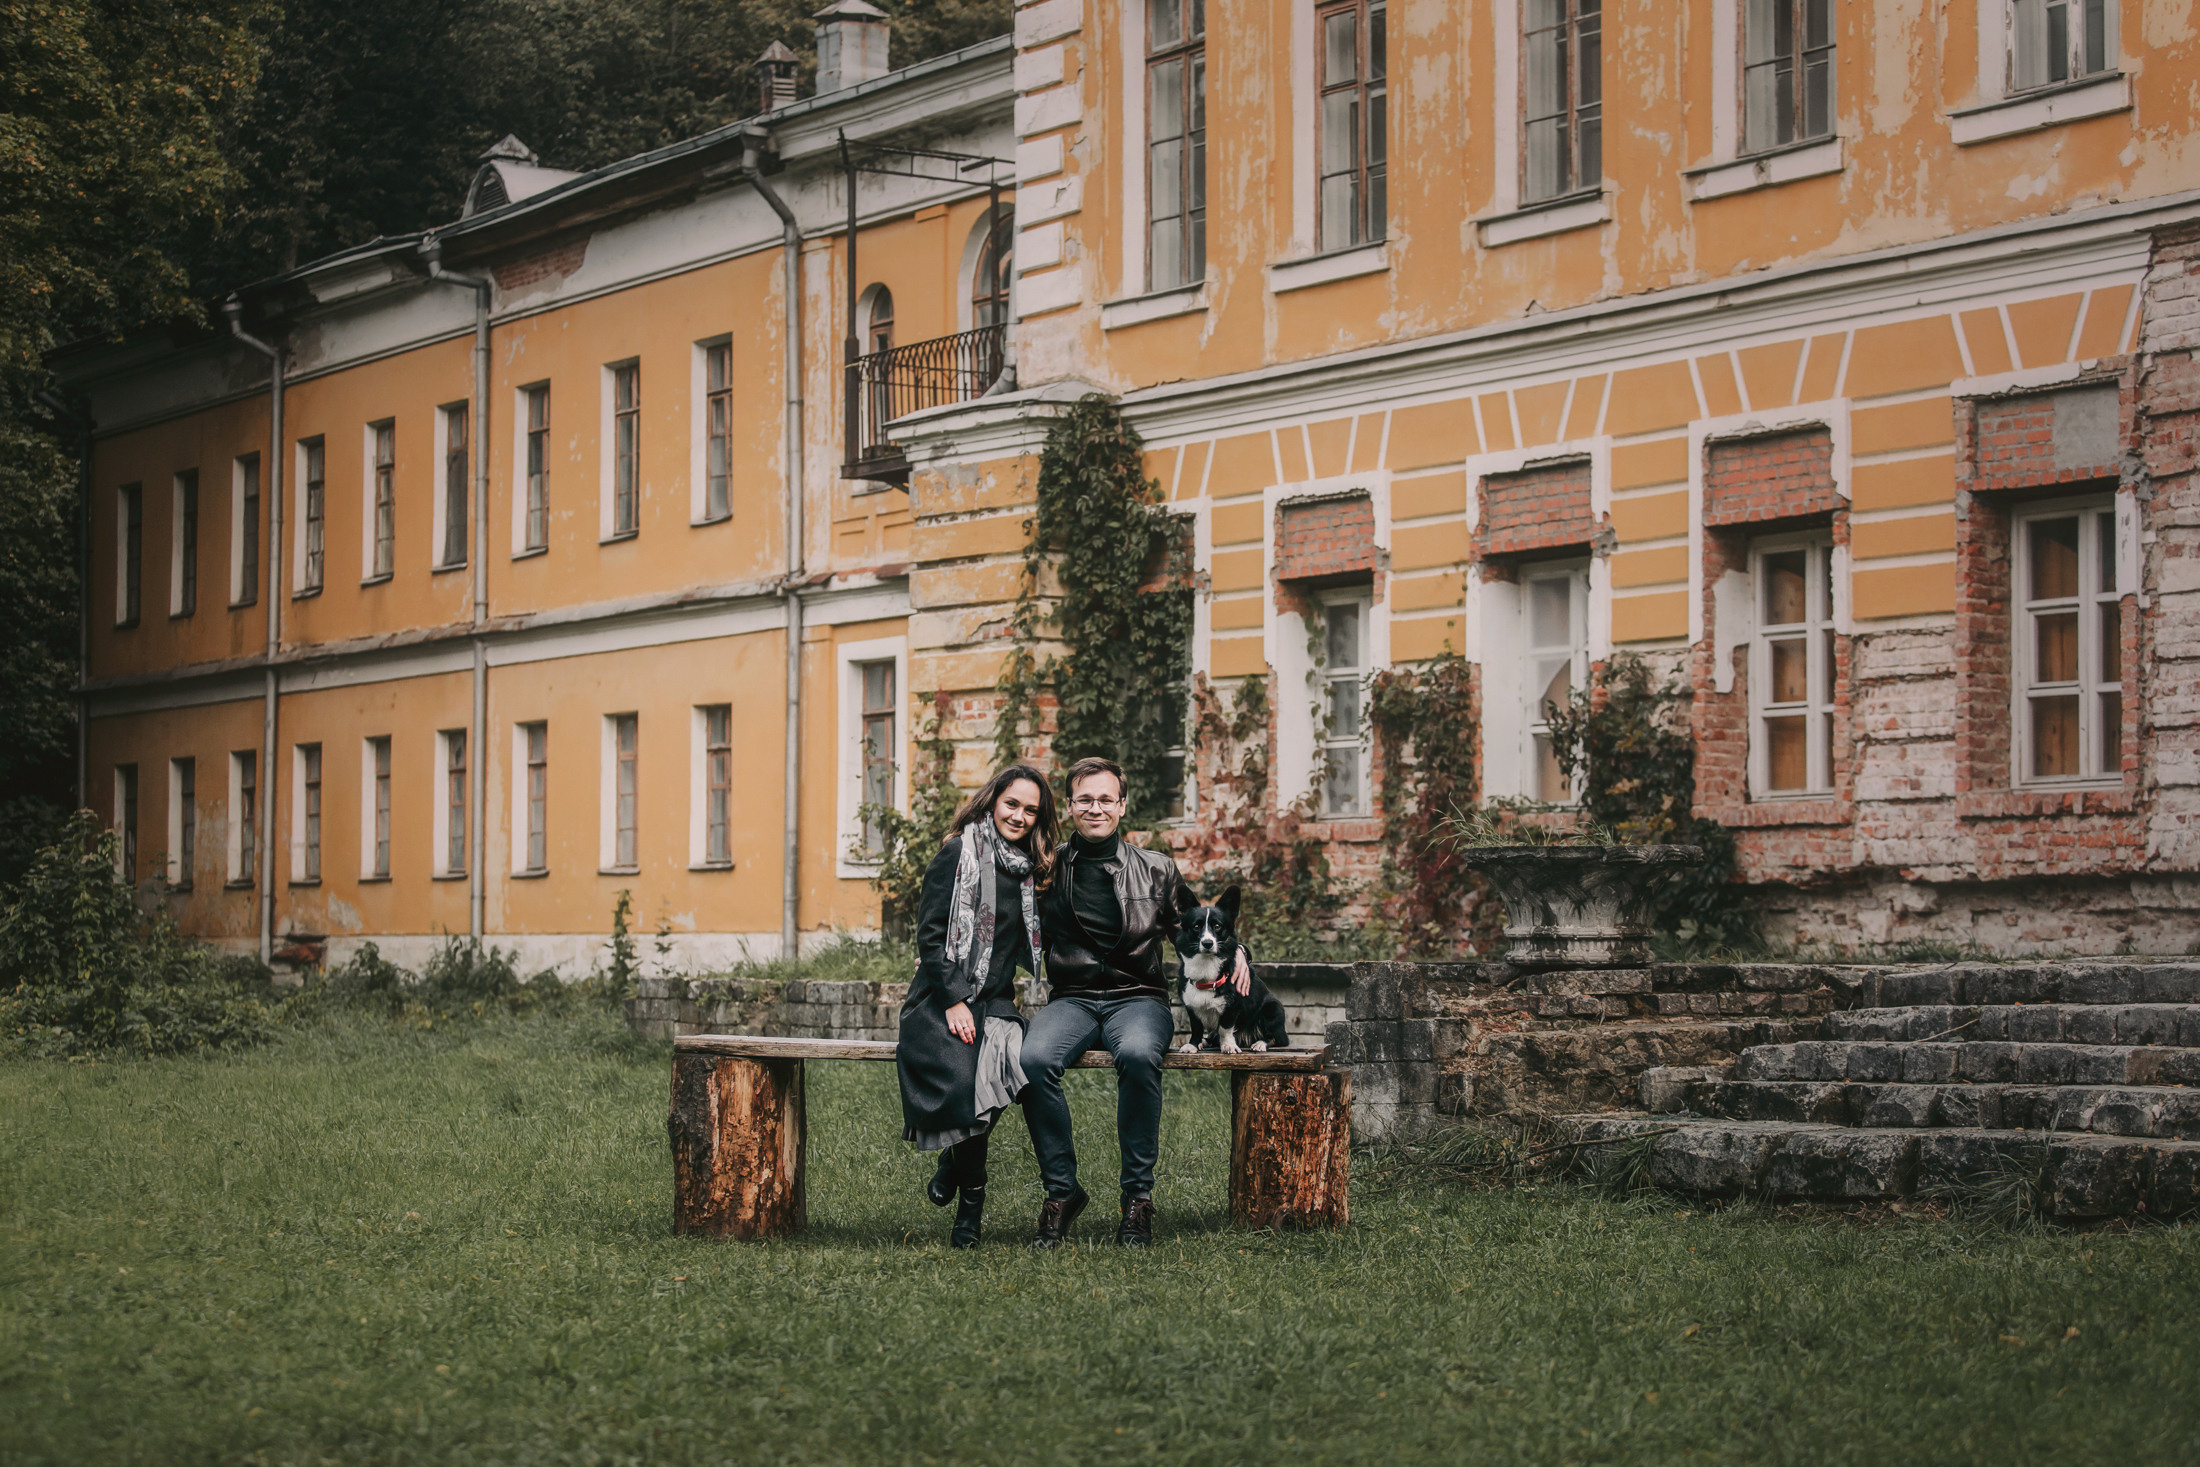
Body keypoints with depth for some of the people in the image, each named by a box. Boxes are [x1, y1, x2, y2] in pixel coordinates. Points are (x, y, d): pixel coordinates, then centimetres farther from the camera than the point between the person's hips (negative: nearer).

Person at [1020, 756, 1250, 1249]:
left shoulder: (1156, 870, 11)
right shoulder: (1050, 870, 10)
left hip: (1138, 999, -1)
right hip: (1072, 1000, 1)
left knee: (1138, 1054, -37)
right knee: (1034, 1059, -33)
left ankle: (1138, 1195, -25)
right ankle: (1061, 1189, -17)